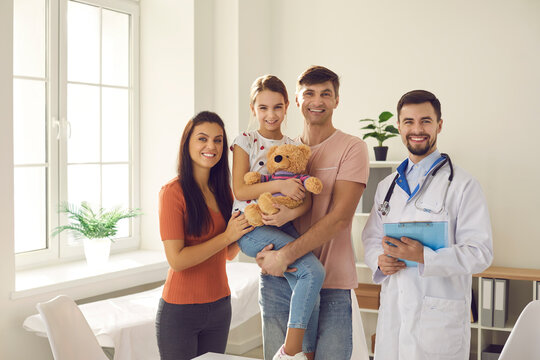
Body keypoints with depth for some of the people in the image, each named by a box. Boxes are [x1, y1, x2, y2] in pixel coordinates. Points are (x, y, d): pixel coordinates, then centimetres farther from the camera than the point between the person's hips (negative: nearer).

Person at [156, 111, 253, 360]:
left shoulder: (223, 192, 7)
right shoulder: (173, 192, -14)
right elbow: (177, 259, -20)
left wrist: (244, 231, -5)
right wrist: (227, 236, -18)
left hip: (219, 305, 6)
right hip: (180, 311, -6)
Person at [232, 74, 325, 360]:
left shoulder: (295, 147, 12)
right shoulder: (245, 142, 2)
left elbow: (306, 197, 4)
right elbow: (239, 190, -7)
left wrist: (289, 214, -17)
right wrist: (279, 185, -19)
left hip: (282, 226, 5)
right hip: (251, 228, -4)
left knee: (307, 289, -13)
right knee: (314, 271, -22)